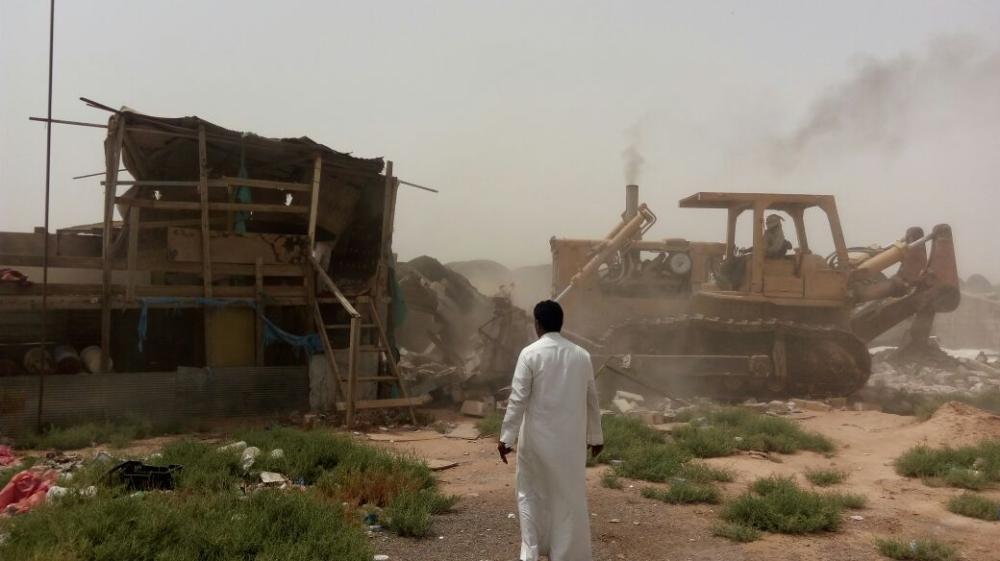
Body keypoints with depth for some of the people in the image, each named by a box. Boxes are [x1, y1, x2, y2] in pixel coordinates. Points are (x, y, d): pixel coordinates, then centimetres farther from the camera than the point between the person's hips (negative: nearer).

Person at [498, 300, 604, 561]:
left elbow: (518, 399, -13)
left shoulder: (530, 353, -9)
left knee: (532, 495, 14)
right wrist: (596, 436, 19)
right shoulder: (581, 355, 3)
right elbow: (592, 400, 9)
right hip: (571, 439, 3)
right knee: (570, 498, 11)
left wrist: (507, 437, -8)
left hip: (538, 438, -2)